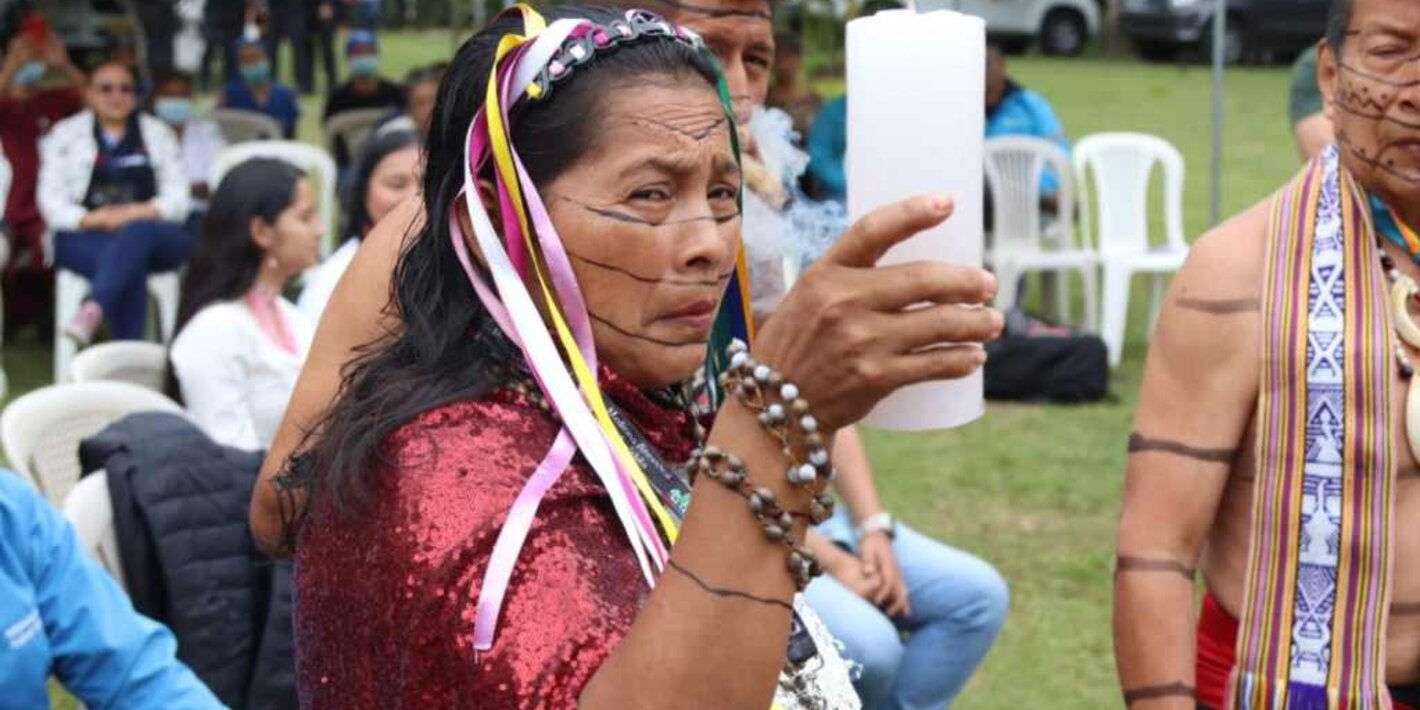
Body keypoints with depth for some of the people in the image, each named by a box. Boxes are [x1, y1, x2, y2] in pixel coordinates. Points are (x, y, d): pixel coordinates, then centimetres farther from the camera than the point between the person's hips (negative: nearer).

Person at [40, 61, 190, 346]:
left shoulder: (158, 133, 18)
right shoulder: (66, 134, 16)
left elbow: (177, 197, 7)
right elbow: (51, 199, 5)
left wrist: (137, 213, -14)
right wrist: (91, 219, -14)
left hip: (151, 232, 1)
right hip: (85, 239, 0)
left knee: (136, 232, -39)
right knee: (131, 264, -37)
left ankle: (92, 311, -60)